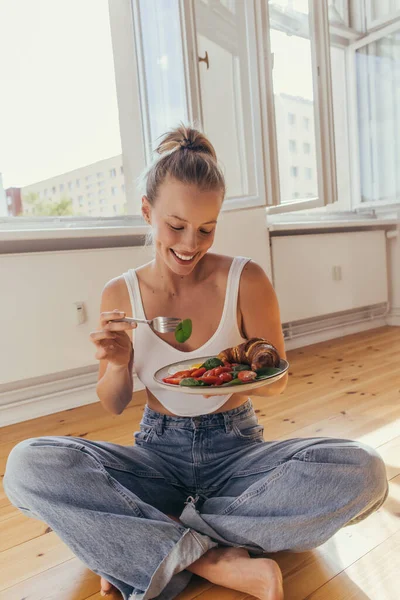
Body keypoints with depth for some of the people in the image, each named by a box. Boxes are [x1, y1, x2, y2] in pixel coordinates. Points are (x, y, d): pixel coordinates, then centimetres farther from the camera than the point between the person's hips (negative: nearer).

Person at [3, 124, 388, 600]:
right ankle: (218, 562, -19)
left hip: (235, 449, 0)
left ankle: (149, 545, -18)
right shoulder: (120, 295, -6)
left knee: (363, 471, -27)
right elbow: (113, 406, 3)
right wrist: (117, 364, -20)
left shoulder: (246, 282, -11)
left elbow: (277, 382, -1)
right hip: (159, 452, 1)